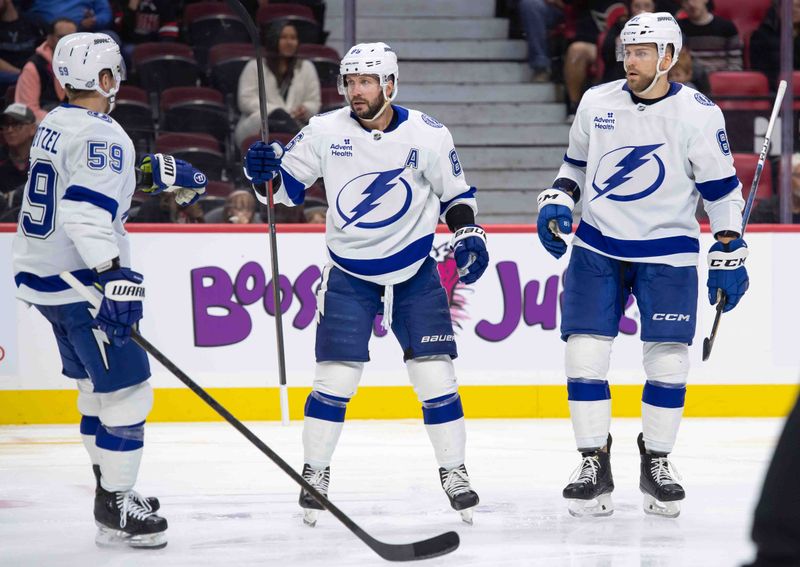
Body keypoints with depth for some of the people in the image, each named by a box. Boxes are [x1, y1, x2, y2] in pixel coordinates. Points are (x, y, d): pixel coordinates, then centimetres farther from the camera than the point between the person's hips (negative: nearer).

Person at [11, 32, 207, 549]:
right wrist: (115, 274, -36)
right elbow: (85, 211, -30)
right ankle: (116, 509, -4)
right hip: (78, 284, -10)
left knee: (98, 382, 21)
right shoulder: (102, 135, -18)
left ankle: (111, 486, 29)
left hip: (39, 274, 10)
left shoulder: (55, 124, 10)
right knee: (126, 386, -5)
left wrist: (158, 172, 23)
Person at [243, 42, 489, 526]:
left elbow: (456, 194, 5)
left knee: (435, 374, -3)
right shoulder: (325, 132, -8)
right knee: (336, 377, -6)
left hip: (416, 274, 0)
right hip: (349, 275, 0)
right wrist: (265, 173, -19)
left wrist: (468, 233, -11)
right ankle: (315, 475, 9)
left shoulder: (428, 136, -8)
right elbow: (287, 187, 1)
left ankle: (454, 472, 11)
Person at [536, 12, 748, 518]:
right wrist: (558, 201, 0)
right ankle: (594, 465, 3)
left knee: (668, 361, -4)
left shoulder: (698, 114, -9)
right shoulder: (597, 103, 1)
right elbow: (577, 163, 17)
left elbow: (723, 189, -3)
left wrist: (729, 256, -5)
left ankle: (656, 462, 14)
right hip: (597, 248, 2)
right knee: (585, 354, -6)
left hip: (668, 254, -2)